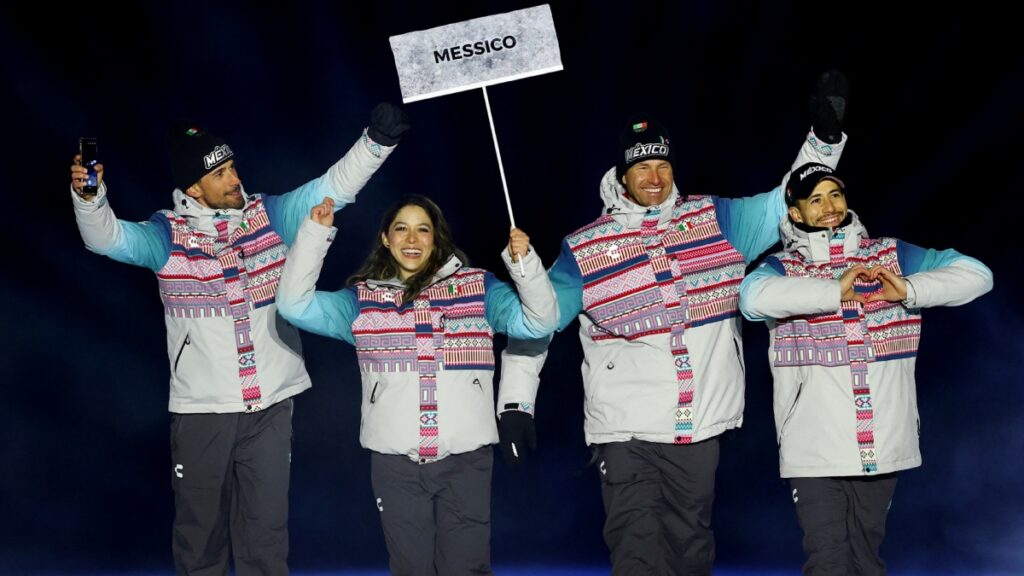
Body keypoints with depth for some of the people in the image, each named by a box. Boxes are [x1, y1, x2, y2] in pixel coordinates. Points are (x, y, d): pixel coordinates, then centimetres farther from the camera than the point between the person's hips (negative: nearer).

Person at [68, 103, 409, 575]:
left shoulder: (268, 215, 3)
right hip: (200, 408, -1)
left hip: (270, 404, 1)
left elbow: (333, 186, -3)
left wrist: (377, 141, -17)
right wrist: (87, 195, -34)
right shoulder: (168, 234, -2)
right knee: (200, 530, 10)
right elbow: (107, 237, -15)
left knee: (266, 531, 7)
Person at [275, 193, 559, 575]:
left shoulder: (477, 287, 8)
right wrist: (316, 233, -6)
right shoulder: (361, 298, 10)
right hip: (395, 462, 1)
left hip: (466, 458, -1)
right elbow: (295, 305, 1)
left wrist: (525, 263, -14)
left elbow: (540, 323, 2)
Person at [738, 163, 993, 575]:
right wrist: (835, 291, -22)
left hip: (881, 445, 3)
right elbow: (753, 297, -23)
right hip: (815, 449, -3)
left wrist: (910, 290, -12)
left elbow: (975, 275, 3)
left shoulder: (890, 255, 9)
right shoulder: (781, 267, 1)